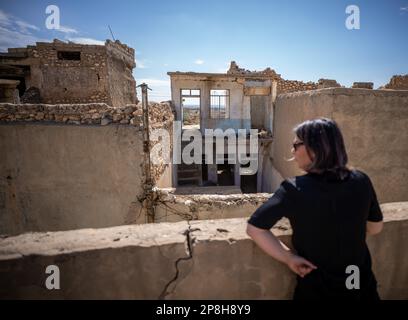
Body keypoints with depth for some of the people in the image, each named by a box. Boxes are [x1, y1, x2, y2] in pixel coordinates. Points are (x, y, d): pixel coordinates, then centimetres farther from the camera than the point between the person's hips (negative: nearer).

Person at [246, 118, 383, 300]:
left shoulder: (294, 190, -24)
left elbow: (253, 228, -23)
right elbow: (375, 227, 1)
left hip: (316, 288, -3)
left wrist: (288, 258, -15)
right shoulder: (361, 181, -14)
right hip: (362, 283, 3)